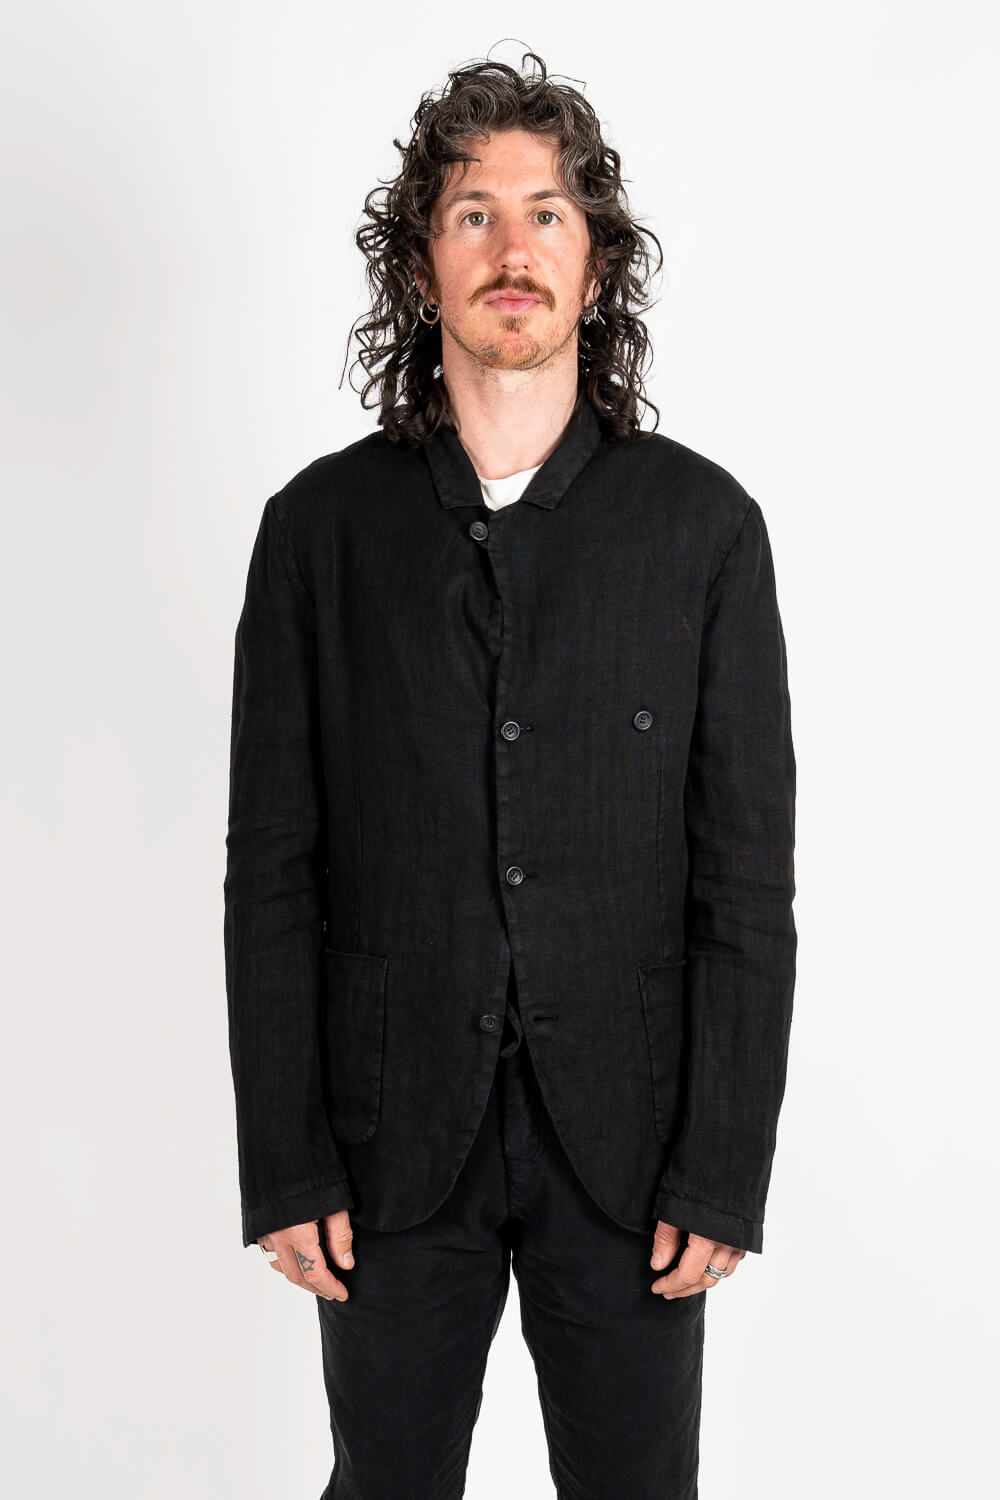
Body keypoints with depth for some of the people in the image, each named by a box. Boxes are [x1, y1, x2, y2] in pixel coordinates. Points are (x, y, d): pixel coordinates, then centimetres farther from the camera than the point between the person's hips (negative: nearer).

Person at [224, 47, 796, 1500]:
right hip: (395, 1140, 1)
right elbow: (273, 870, -1)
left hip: (626, 1139, 0)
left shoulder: (703, 522, -3)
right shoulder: (324, 524, -1)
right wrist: (283, 1165, -3)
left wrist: (724, 1174, -6)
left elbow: (747, 876, -3)